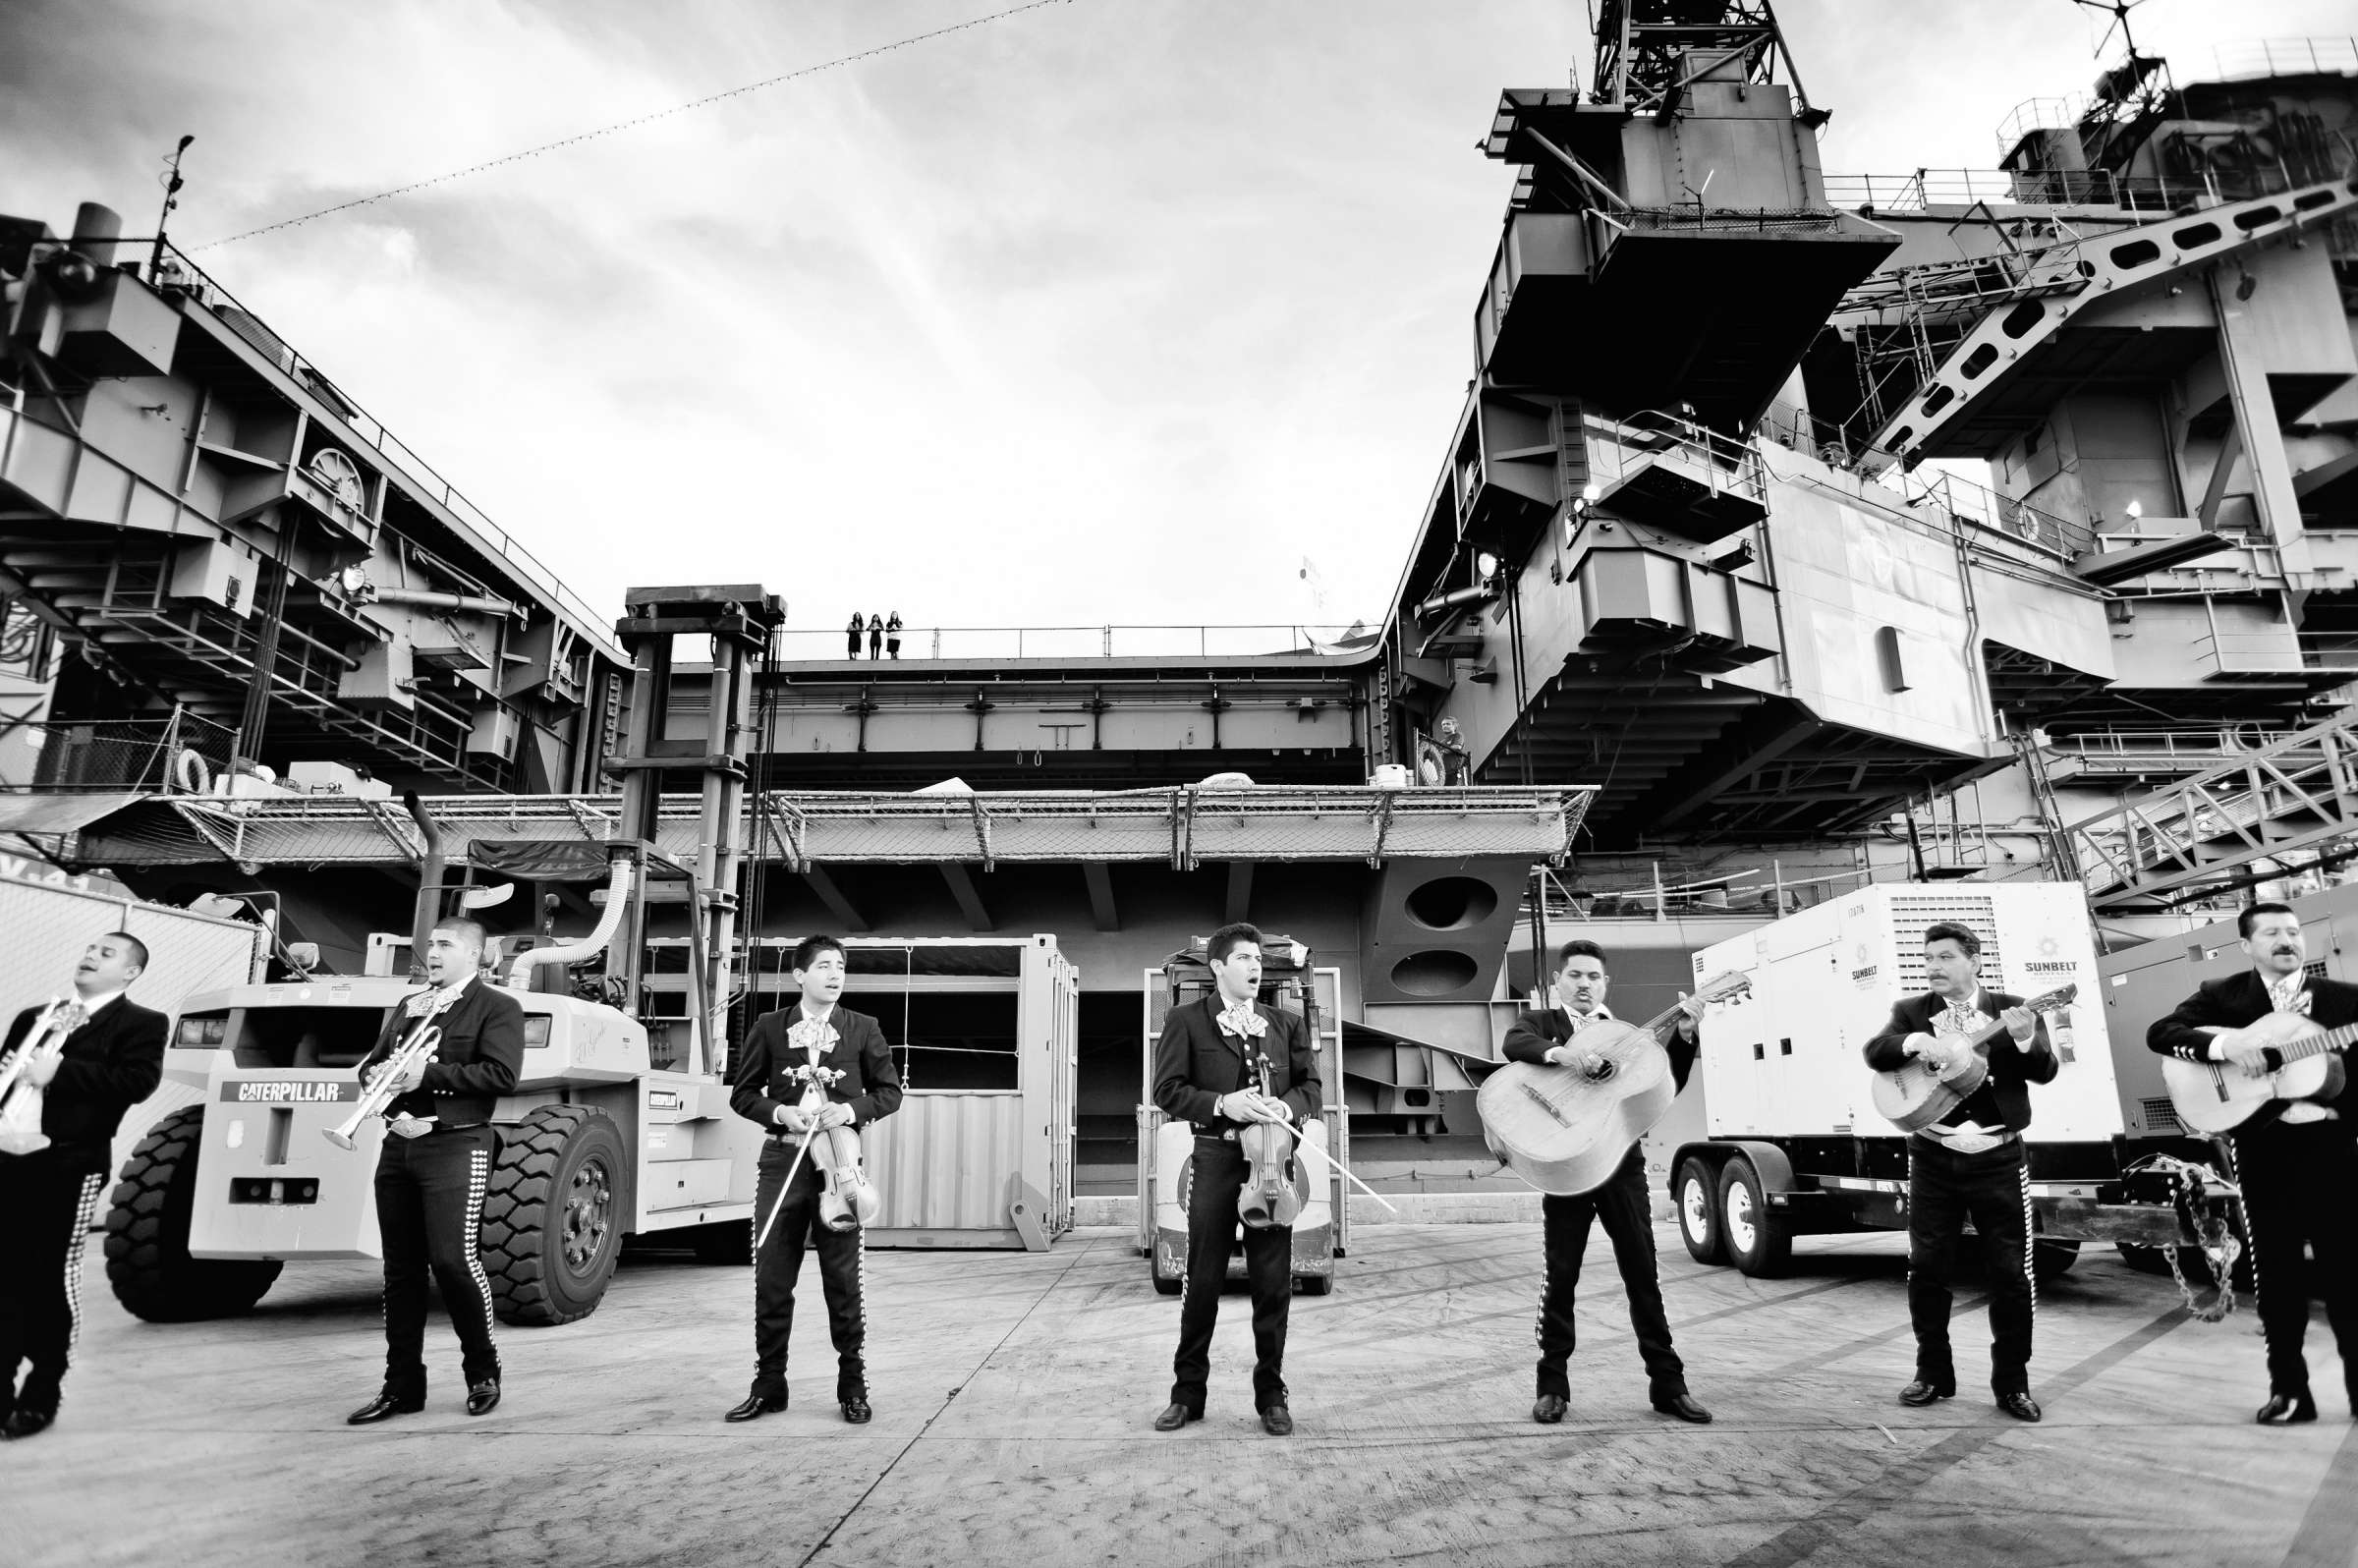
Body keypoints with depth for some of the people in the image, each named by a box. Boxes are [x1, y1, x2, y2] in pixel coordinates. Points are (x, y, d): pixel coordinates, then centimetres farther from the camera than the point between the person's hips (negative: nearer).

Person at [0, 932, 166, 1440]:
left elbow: (138, 1081, -14)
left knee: (52, 1278, 1)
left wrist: (60, 1071, -17)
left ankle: (42, 1393, 14)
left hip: (69, 1164, -5)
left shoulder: (141, 1024, 1)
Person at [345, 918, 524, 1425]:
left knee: (453, 1258, -12)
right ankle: (402, 1386, 19)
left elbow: (501, 1074, -14)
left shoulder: (497, 1007, -2)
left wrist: (428, 1073, -16)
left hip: (455, 1146, -7)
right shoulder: (408, 1005, 21)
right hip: (398, 1144, 7)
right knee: (401, 1268, 9)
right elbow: (371, 1063, 22)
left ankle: (483, 1370, 8)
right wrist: (376, 1073, -1)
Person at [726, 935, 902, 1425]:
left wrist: (851, 1110, -10)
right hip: (782, 1160, 1)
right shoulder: (769, 1028, 6)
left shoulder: (863, 1029, 6)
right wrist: (779, 1112, -9)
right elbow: (742, 1093, 9)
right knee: (771, 1278, 5)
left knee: (843, 1279, 4)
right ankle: (768, 1386, 20)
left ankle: (853, 1387, 17)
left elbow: (890, 1091, 8)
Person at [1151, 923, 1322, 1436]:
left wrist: (1287, 1107, -10)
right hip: (1215, 1159, -2)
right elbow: (1167, 1090, -3)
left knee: (1273, 1282, 6)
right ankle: (1188, 1392, 18)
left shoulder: (1286, 1024, 13)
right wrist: (1222, 1104, -16)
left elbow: (1311, 1084, 11)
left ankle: (1271, 1394, 19)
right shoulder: (1185, 1022, 3)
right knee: (1202, 1281, 4)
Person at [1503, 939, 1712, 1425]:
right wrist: (1557, 1052, -38)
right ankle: (1553, 1386, 13)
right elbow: (1514, 1042, -19)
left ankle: (1668, 1383, 16)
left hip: (1622, 1163, 3)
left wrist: (1682, 1035, -6)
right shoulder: (1539, 1022, 5)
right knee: (1561, 1276, 2)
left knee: (1643, 1274, 6)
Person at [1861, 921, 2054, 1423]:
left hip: (1998, 1159, -1)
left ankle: (2012, 1382, 16)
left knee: (2012, 1272, 2)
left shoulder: (2011, 1008, 3)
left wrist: (2026, 1040, -26)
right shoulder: (1910, 1010, 6)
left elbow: (2045, 1072, -6)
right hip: (1933, 1159, 1)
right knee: (1926, 1267, 4)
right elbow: (1875, 1051, -10)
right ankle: (1933, 1374, 17)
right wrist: (1915, 1042, -30)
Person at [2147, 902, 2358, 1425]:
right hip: (2263, 1146, -1)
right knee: (2275, 1269, 4)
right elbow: (2159, 1032, -7)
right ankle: (2288, 1389, 13)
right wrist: (2222, 1042, -20)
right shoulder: (2220, 995, 5)